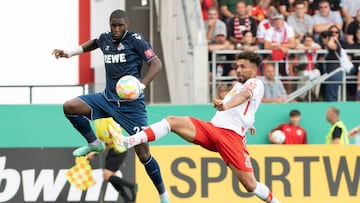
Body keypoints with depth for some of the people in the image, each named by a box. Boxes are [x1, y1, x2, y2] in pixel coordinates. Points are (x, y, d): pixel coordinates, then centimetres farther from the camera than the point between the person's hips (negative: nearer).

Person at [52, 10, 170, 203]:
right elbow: (92, 43, 31)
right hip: (108, 99, 5)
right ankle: (94, 143, 7)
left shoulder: (135, 40, -9)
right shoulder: (105, 39, 6)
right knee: (69, 107, -13)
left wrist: (141, 86, -27)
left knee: (143, 153, -6)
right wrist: (69, 53, 22)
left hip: (131, 104, -5)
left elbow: (156, 63, -13)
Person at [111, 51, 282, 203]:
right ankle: (127, 143, -24)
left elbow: (244, 96, -23)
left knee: (250, 185, -14)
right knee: (172, 121, -12)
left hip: (232, 136, -7)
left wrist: (225, 106, -41)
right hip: (211, 127, 7)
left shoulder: (256, 84, 0)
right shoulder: (238, 85, 26)